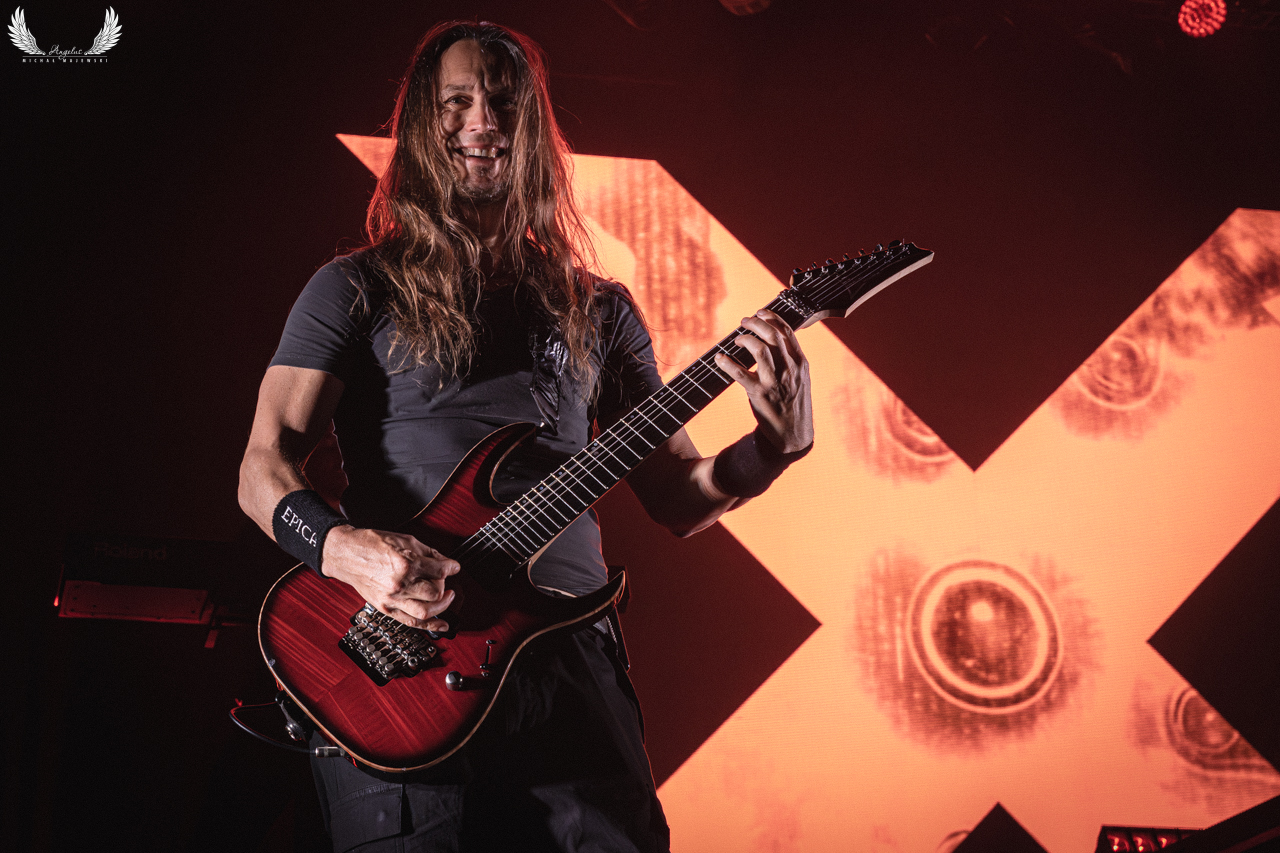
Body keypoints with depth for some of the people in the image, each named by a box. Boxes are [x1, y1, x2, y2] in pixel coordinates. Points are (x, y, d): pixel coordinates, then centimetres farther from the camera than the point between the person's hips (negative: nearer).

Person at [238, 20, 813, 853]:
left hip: (569, 660, 3)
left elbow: (677, 498, 15)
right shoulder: (358, 288, 9)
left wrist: (775, 446, -5)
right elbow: (264, 467, 1)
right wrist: (345, 548, -20)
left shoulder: (598, 310, 17)